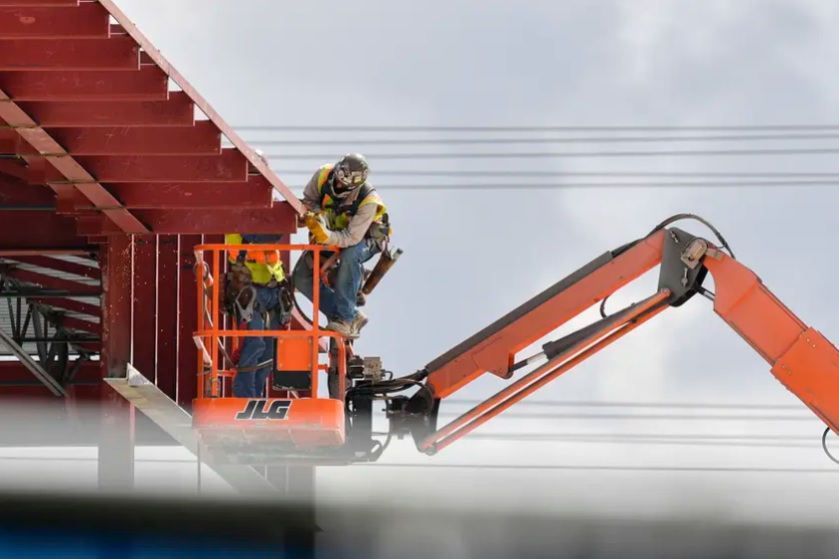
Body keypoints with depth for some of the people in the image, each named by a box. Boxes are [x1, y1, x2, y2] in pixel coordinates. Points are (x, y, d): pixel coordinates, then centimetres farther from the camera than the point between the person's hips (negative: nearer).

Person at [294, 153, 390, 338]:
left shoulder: (368, 200, -35)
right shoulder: (323, 175, -24)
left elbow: (352, 238, -36)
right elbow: (308, 199, -6)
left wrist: (325, 236, -53)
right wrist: (315, 213, -29)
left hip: (364, 238, -5)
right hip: (332, 233, 5)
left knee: (349, 256, -41)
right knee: (302, 277, -10)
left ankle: (345, 317, -31)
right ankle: (353, 316, -5)